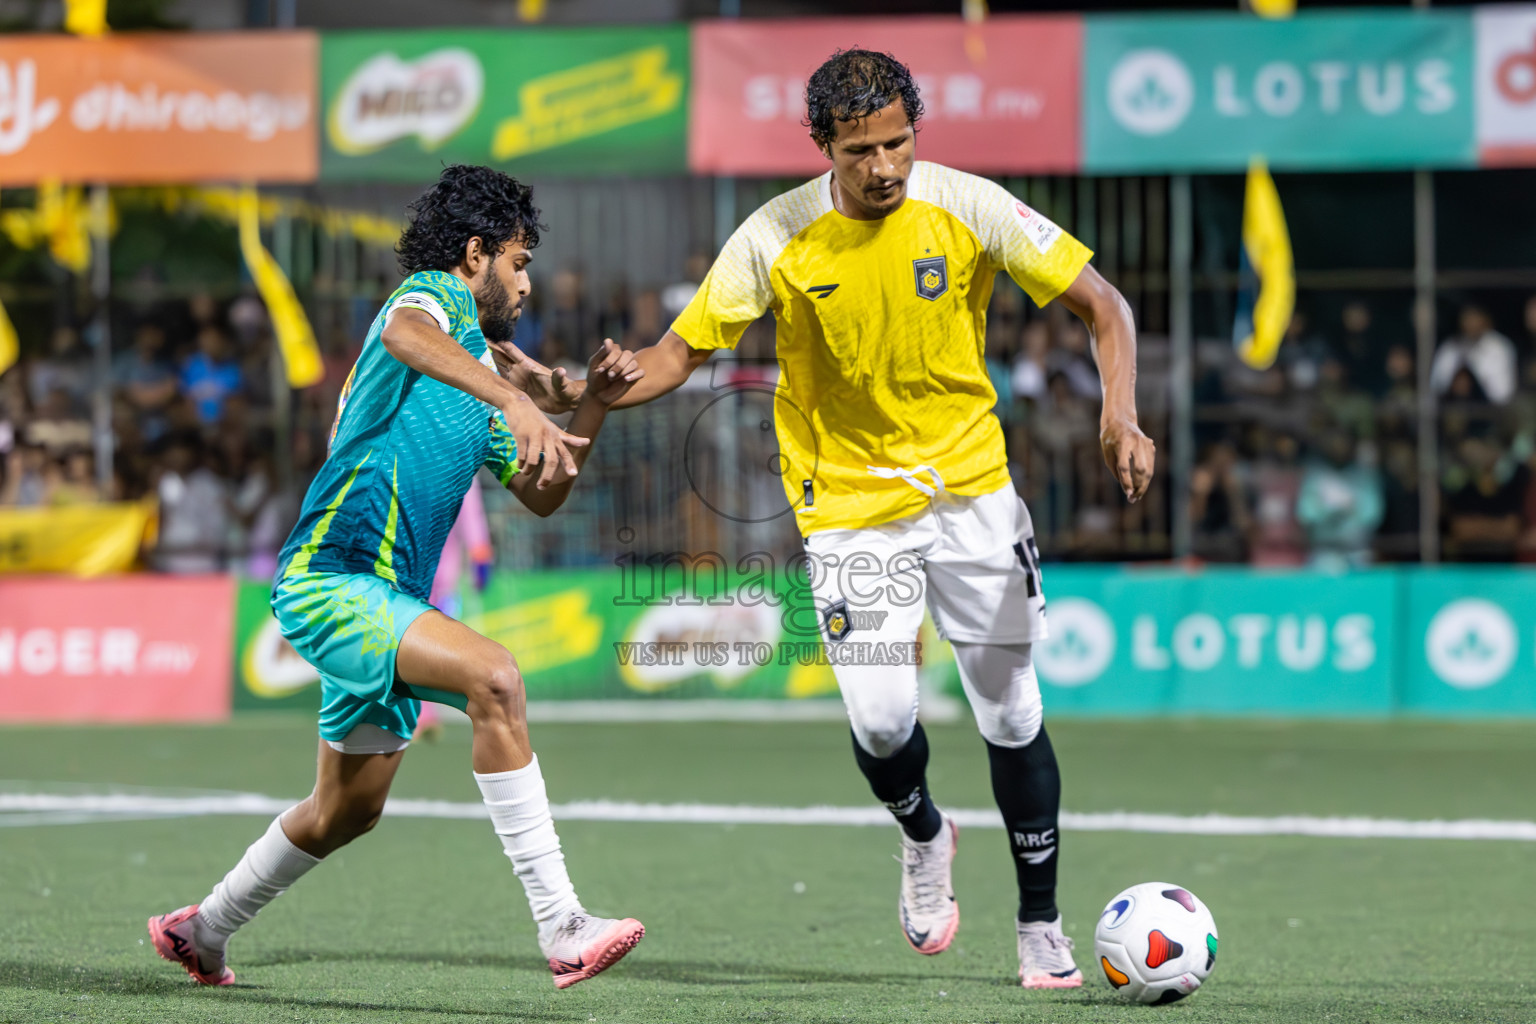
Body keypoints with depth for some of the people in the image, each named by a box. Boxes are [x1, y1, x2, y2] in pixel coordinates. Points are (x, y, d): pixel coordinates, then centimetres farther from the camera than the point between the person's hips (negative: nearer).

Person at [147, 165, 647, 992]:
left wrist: (593, 403, 11)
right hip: (330, 579, -11)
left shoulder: (479, 378, 21)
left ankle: (202, 931, 40)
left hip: (386, 598, 11)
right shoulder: (431, 295, -7)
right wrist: (519, 402, -48)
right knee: (492, 676, -29)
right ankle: (559, 925, -34)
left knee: (350, 807, 20)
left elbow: (542, 495, 26)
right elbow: (407, 336, -34)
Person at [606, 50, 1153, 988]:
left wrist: (1122, 416, -21)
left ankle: (1041, 924, 19)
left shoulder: (969, 208, -12)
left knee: (1012, 714, 1)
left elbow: (1103, 306, -5)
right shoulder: (777, 239, -12)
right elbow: (680, 353, -5)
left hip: (971, 487, 1)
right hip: (849, 499, -1)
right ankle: (925, 835, 23)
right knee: (882, 724, -13)